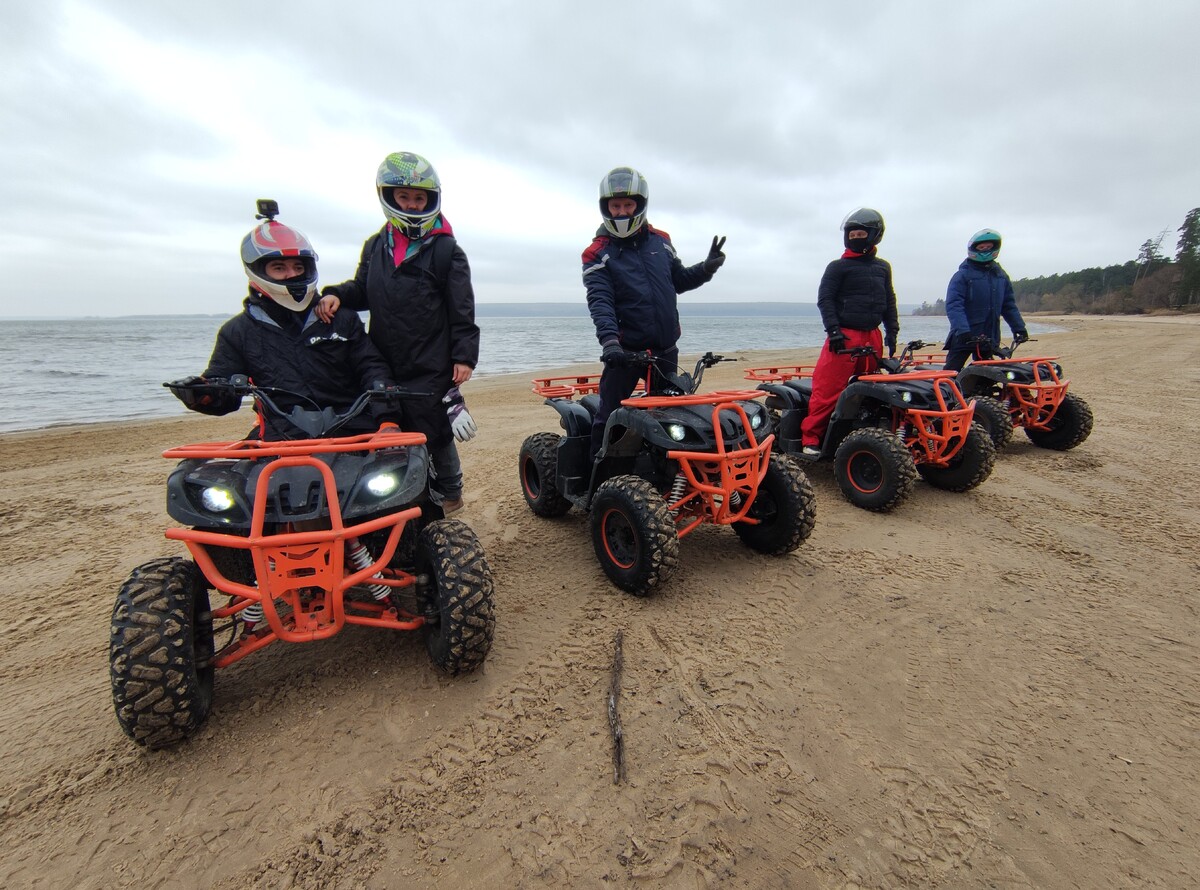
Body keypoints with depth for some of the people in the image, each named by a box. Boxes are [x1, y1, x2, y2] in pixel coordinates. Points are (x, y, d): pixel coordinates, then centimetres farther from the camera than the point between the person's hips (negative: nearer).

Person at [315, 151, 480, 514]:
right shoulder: (375, 246, 14)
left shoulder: (446, 250, -3)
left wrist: (464, 355, -13)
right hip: (385, 364, 6)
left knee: (434, 432, 2)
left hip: (430, 366, -5)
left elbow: (462, 308, -6)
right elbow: (362, 289, 21)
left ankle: (449, 491, 23)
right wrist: (337, 295, -1)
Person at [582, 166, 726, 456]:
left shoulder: (660, 241, 9)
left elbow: (679, 280, 21)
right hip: (626, 349, -5)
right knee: (610, 414, -5)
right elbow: (600, 300, -19)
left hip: (665, 348, 5)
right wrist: (608, 339, -33)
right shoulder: (598, 254, -5)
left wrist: (706, 268, 4)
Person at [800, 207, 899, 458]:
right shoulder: (839, 267, 0)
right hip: (844, 336, -6)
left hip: (872, 336, 6)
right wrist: (833, 329, -15)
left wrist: (892, 331, 15)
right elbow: (825, 298, -6)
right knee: (828, 388, -12)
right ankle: (810, 437, -9)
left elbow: (889, 301, 22)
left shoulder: (883, 267, 18)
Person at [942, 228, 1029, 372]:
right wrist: (963, 330, -29)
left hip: (990, 338, 6)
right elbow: (953, 305, -18)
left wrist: (1019, 327, 12)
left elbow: (1009, 304, 18)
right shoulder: (963, 275, -7)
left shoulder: (1001, 275, 13)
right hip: (964, 337, -6)